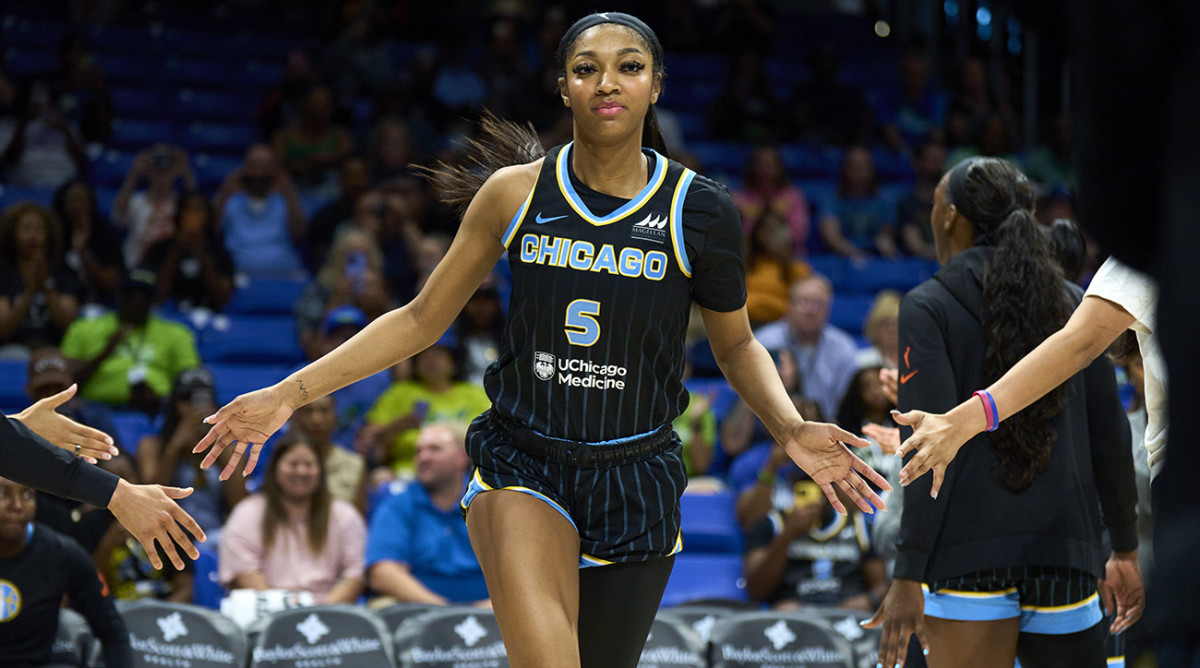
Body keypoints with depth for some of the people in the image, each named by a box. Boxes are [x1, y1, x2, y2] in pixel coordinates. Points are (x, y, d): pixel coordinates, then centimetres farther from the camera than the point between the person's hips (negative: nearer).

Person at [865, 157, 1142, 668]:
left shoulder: (929, 306, -2)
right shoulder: (1072, 304, 11)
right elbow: (1109, 437, 11)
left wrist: (908, 574, -11)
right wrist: (1125, 548, 20)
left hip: (969, 554, -4)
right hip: (1066, 548, 4)